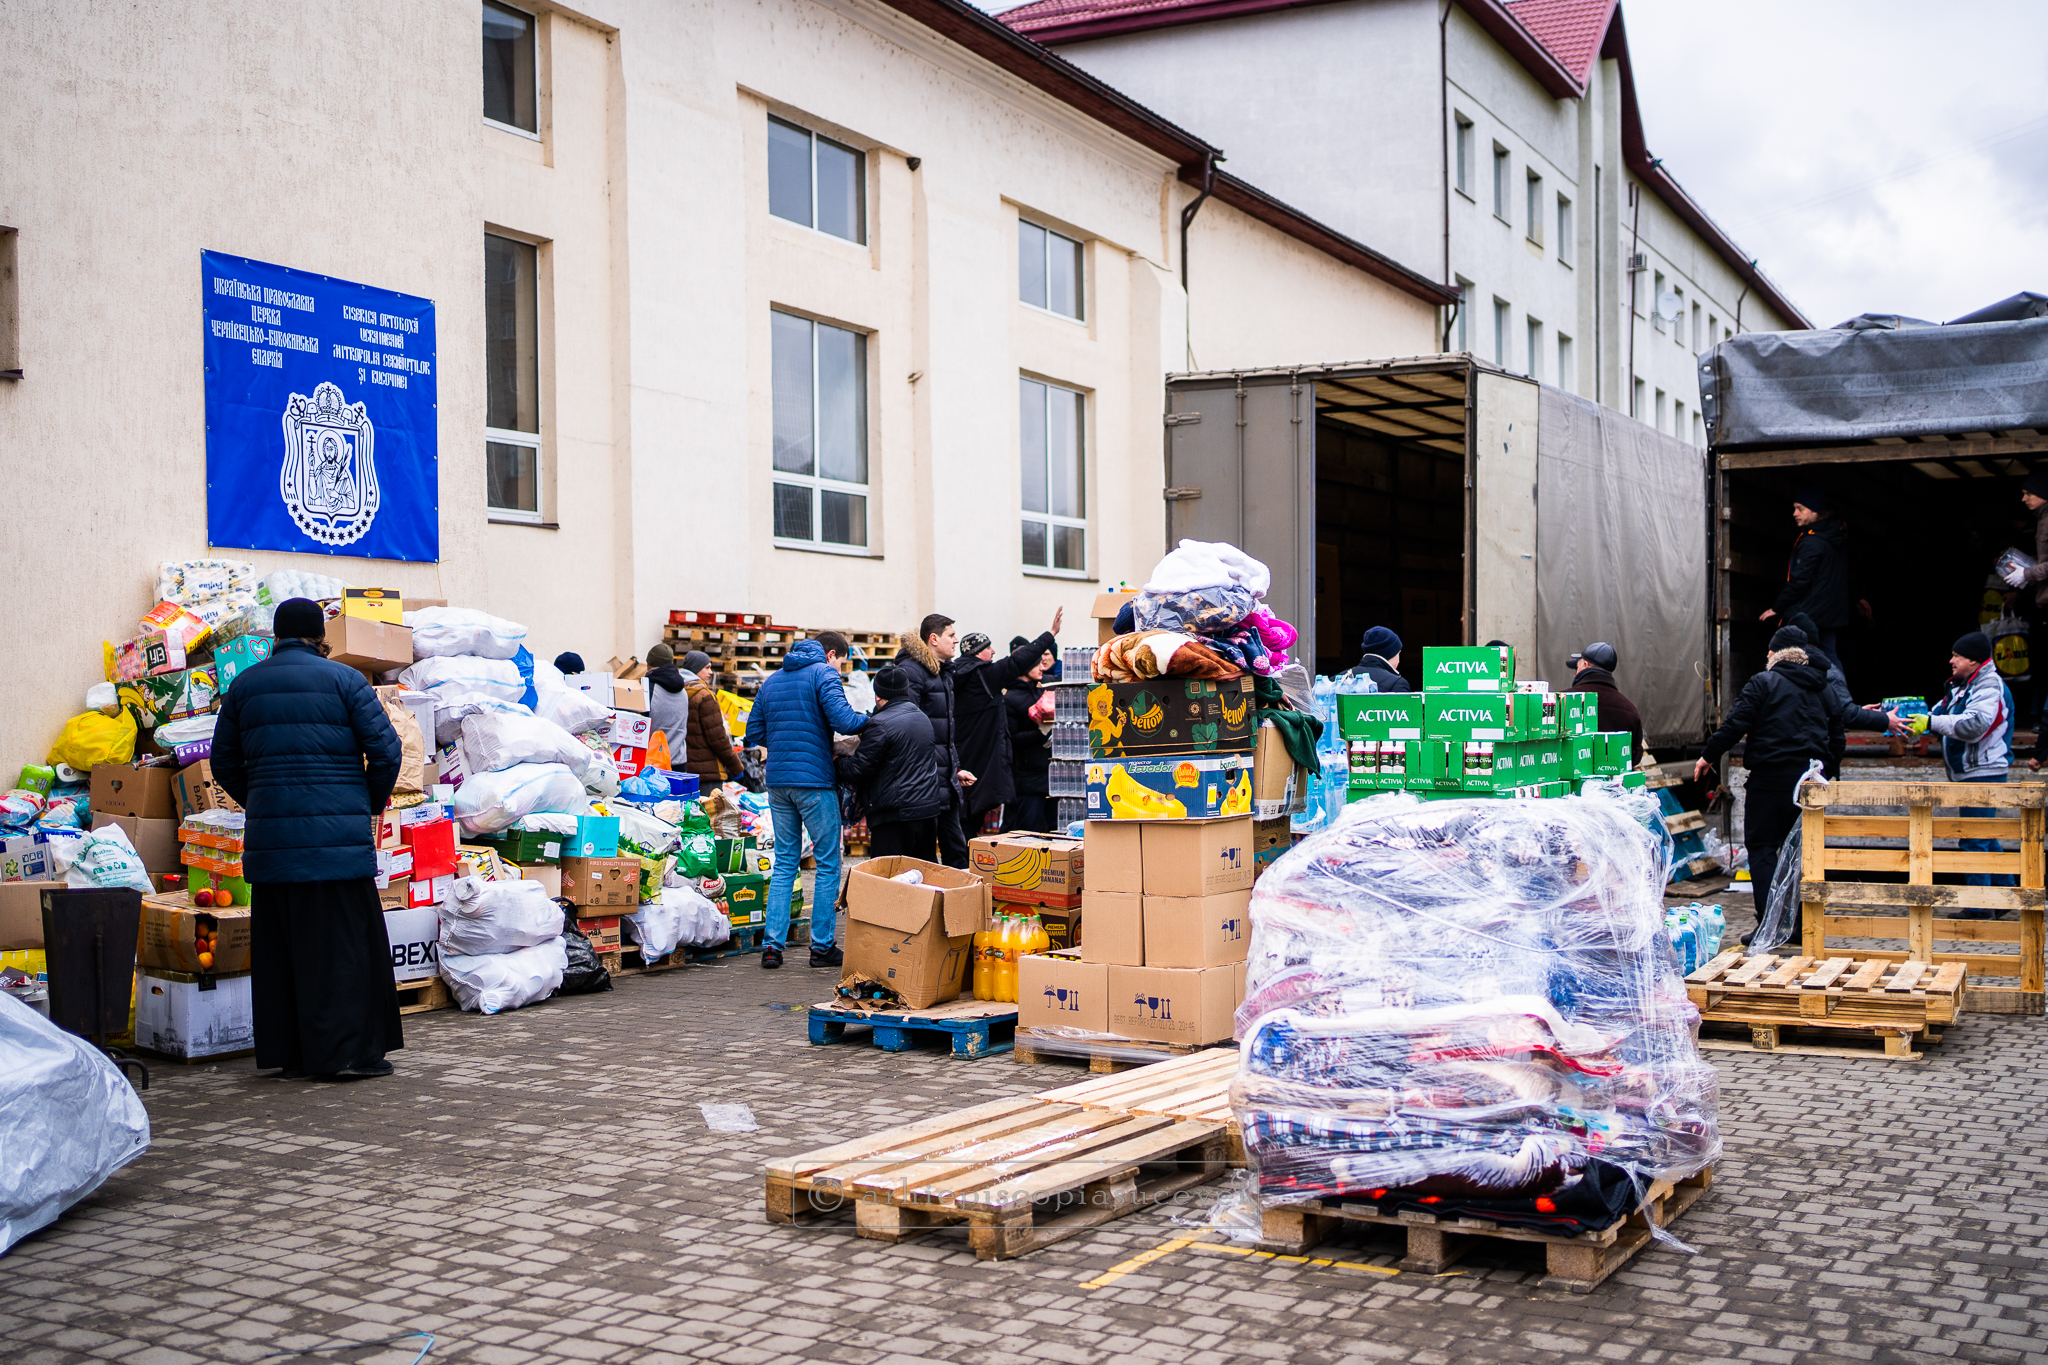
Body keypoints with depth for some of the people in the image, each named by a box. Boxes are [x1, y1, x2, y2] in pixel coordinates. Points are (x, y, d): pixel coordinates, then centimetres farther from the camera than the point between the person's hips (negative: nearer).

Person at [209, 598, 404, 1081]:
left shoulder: (245, 685, 11)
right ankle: (345, 1050, -1)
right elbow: (385, 750, -6)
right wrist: (373, 804, 10)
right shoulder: (343, 680, -2)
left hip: (269, 837, 4)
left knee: (279, 945, 9)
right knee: (342, 941, 0)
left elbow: (224, 761, 15)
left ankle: (288, 1053, 14)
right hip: (337, 836, -4)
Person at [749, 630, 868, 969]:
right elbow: (843, 720, -17)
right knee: (828, 863, 3)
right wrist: (871, 719, 0)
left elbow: (755, 730, 16)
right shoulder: (823, 673, -4)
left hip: (778, 780, 6)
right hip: (815, 780, -6)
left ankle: (772, 944, 5)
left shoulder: (772, 680, 17)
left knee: (784, 863, 12)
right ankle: (822, 946, 5)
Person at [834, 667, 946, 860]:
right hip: (929, 809, 8)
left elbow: (858, 770, -12)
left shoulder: (880, 724, -12)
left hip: (895, 814, -8)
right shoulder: (923, 718, 16)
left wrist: (837, 762, 9)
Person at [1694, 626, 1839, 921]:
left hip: (1771, 777, -6)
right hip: (1812, 778, 6)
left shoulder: (1763, 683, -6)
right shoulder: (1822, 688, 13)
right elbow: (1836, 733, 18)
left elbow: (1735, 723, -12)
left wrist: (1709, 756, -1)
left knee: (1762, 846, 0)